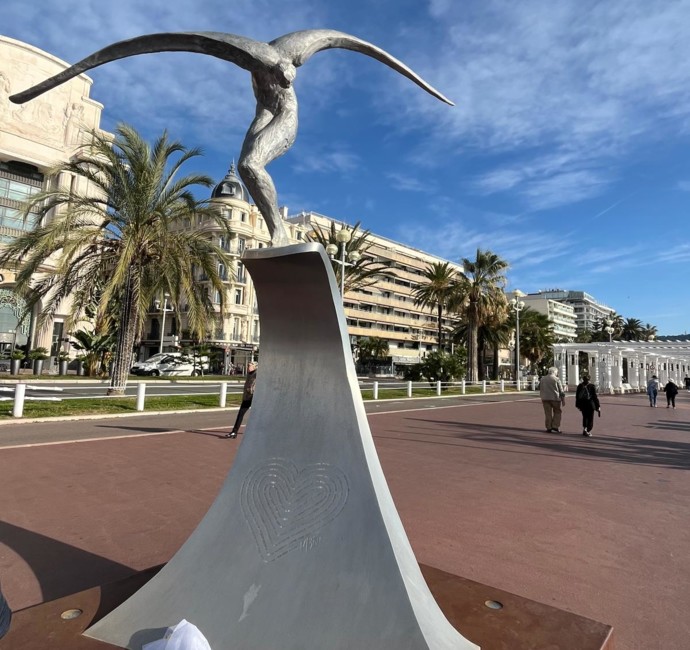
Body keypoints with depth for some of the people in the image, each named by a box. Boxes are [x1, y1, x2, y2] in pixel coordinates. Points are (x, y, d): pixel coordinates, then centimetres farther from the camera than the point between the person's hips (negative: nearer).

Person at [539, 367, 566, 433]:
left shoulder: (542, 379, 10)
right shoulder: (556, 379, -4)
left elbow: (540, 389, 16)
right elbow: (561, 391, -3)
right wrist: (563, 400, 2)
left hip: (545, 398, 4)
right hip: (555, 398, -4)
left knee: (548, 413, 7)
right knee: (557, 412, 10)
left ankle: (549, 428, 8)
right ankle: (555, 427, 4)